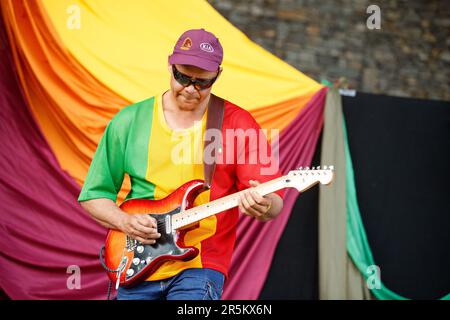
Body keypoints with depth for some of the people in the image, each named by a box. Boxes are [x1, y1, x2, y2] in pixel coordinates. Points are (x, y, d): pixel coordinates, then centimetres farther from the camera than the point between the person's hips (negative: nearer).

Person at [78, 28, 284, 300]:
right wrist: (125, 222, -9)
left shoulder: (238, 124, -1)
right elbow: (93, 195, 10)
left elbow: (275, 202, -3)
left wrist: (264, 207, -26)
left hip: (200, 267, -2)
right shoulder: (129, 122, 4)